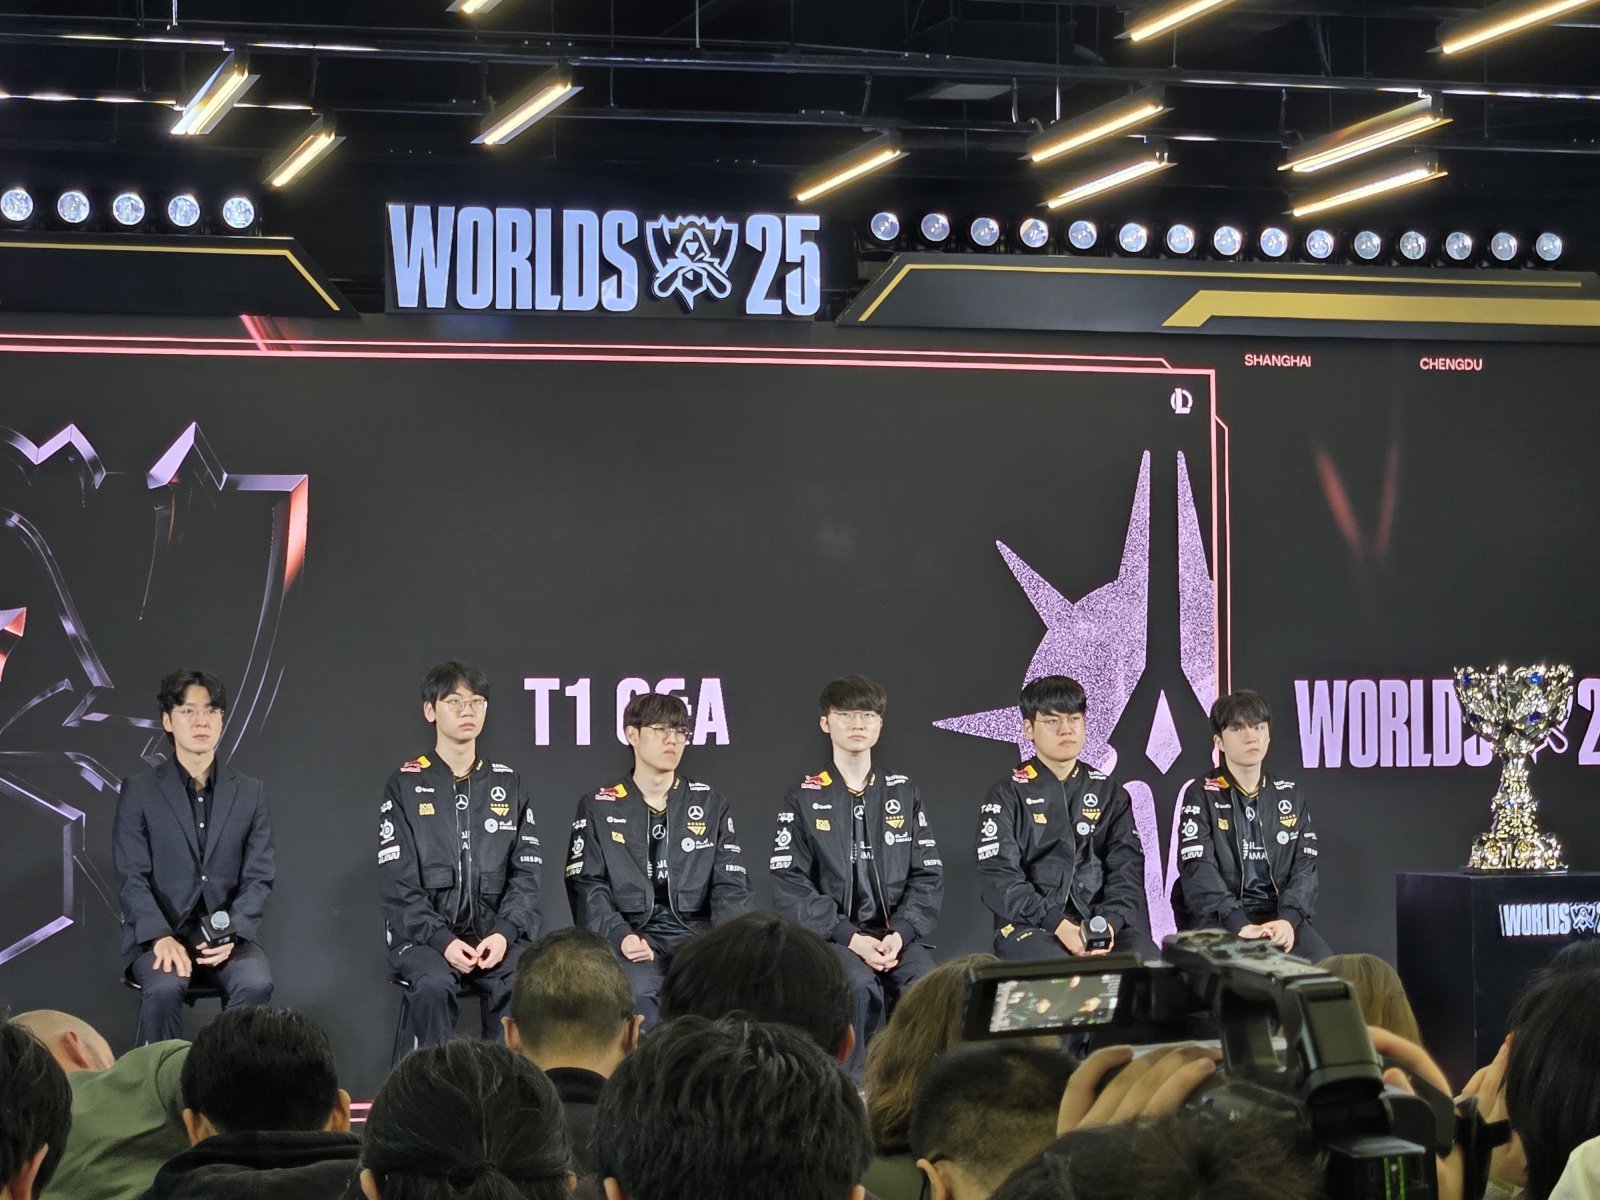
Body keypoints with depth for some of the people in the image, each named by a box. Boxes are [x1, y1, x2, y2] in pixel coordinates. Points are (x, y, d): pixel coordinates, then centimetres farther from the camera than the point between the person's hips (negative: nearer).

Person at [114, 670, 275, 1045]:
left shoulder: (250, 793, 9)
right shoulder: (139, 792, 3)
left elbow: (258, 879, 5)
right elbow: (132, 878, -3)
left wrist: (232, 933, -14)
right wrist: (161, 937, -21)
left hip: (229, 933, 2)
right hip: (158, 933, -2)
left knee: (256, 984, -30)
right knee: (164, 988, -34)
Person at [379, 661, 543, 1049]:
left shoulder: (508, 785, 14)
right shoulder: (405, 786, 6)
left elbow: (526, 874, 7)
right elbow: (398, 883, -2)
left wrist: (504, 933, -11)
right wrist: (442, 940, -16)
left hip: (496, 933, 2)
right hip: (423, 933, -2)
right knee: (434, 984, -34)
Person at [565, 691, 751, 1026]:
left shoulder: (710, 806, 19)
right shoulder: (598, 807, 13)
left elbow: (731, 885, 10)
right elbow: (587, 886, 3)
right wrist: (618, 935, -16)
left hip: (697, 935, 2)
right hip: (633, 936, -2)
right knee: (635, 992, -37)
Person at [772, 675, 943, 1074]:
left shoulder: (904, 794, 15)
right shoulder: (803, 799, 6)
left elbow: (929, 876, 9)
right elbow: (790, 886, -3)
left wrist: (901, 932, -9)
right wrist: (850, 938, -15)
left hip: (897, 934, 2)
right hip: (829, 936, -2)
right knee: (859, 983, -34)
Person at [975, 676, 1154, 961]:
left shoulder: (1109, 792, 18)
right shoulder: (1009, 795, 7)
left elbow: (1127, 868, 7)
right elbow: (998, 878, -5)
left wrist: (1109, 923, -14)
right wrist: (1058, 926, -19)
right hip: (1030, 927, -3)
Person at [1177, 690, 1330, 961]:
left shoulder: (1291, 796, 15)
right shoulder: (1202, 795, 3)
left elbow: (1305, 866, 5)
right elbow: (1198, 870, -10)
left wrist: (1288, 920, -16)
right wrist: (1239, 925, -25)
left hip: (1280, 916, 4)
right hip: (1218, 919, -4)